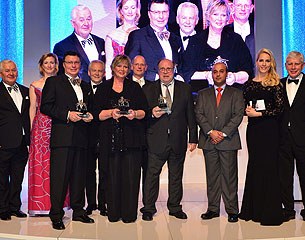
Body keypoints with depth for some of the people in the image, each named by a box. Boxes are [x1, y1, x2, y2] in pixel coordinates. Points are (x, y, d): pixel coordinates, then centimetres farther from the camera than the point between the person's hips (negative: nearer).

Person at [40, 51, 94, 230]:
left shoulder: (85, 86, 21)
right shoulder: (53, 82, 5)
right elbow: (45, 106, -4)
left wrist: (89, 116, 4)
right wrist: (67, 114, -13)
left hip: (81, 137, 5)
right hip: (62, 136, -5)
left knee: (79, 175, 10)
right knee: (59, 176, -4)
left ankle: (78, 211, 21)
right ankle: (56, 215, 4)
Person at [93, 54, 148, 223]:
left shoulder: (134, 87, 13)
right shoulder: (104, 88, 12)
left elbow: (144, 111, 9)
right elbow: (97, 113, 5)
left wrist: (135, 113, -12)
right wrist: (111, 113, -13)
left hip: (132, 138, 0)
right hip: (111, 138, 0)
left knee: (131, 175, -4)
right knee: (112, 175, -1)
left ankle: (129, 213, 5)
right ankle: (113, 212, 9)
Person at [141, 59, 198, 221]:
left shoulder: (185, 89, 9)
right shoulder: (148, 89, 6)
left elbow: (190, 115, 7)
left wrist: (193, 138, 4)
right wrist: (151, 114, -15)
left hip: (178, 140, 2)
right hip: (156, 140, -1)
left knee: (176, 175, 10)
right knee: (152, 174, 0)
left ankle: (175, 207, 23)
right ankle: (148, 208, 12)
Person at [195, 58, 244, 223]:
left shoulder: (236, 93, 10)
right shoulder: (203, 94, 15)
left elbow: (238, 115, -1)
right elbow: (199, 115, 4)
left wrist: (224, 133, -11)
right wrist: (211, 132, -10)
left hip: (228, 140, -2)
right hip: (208, 141, 2)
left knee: (229, 176, -1)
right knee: (212, 176, 6)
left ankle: (232, 210, 6)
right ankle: (213, 208, 13)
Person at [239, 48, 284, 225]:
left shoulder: (276, 84, -1)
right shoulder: (249, 84, 11)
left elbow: (279, 109, -8)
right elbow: (244, 106, 15)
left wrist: (259, 113, -13)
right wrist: (247, 110, -7)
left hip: (269, 129, -4)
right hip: (253, 129, 4)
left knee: (269, 167, -2)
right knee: (254, 167, 8)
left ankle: (270, 212, 7)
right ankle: (254, 209, 17)